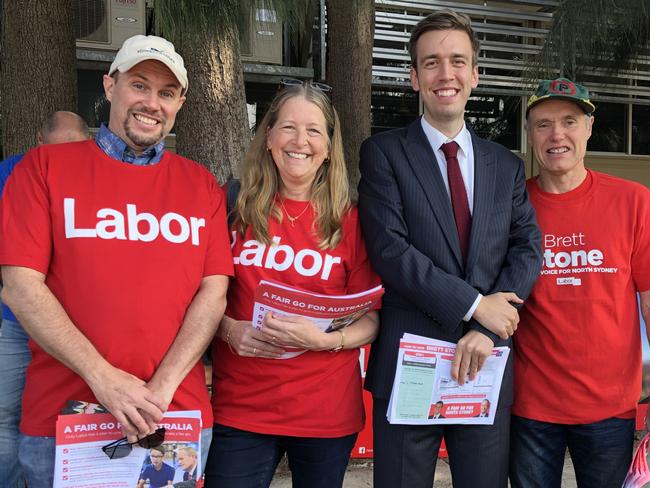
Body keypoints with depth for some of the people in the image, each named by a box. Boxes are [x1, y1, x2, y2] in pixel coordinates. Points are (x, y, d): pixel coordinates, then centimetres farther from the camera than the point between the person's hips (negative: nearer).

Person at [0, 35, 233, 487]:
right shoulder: (45, 166, 2)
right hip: (60, 420, -1)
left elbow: (214, 292, 0)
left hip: (179, 417, 2)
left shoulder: (201, 184, 8)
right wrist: (103, 378, -15)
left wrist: (161, 388, -13)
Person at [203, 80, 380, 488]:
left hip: (327, 413, 0)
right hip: (240, 410, 0)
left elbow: (372, 320, 0)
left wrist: (323, 339, -18)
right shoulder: (236, 209, 1)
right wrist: (230, 329, -13)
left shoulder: (350, 221, -1)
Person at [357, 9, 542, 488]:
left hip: (487, 366, 3)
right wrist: (474, 304, -14)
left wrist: (486, 330, -11)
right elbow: (390, 250, -12)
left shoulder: (507, 165, 11)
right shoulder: (384, 153, -1)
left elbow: (527, 249, 3)